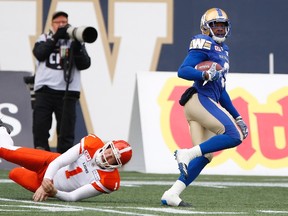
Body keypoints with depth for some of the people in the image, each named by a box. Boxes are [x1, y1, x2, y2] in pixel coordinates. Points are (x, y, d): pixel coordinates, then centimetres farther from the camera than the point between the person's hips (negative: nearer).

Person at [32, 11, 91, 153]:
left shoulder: (75, 41, 11)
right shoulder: (44, 39, 12)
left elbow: (84, 64, 0)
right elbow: (40, 54, -8)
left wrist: (77, 48, -16)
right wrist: (56, 37, -13)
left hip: (67, 92, 0)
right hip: (45, 90, 0)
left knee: (66, 131, 1)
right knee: (39, 128, -2)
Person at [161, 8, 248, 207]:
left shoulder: (222, 50, 25)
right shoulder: (204, 45, -3)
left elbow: (221, 90, 28)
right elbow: (183, 71, -15)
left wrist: (237, 117, 25)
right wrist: (205, 74, -32)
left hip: (208, 103, 9)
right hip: (200, 99, -9)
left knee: (205, 155, 2)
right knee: (234, 136, -18)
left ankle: (171, 195, -2)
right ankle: (187, 154, -17)